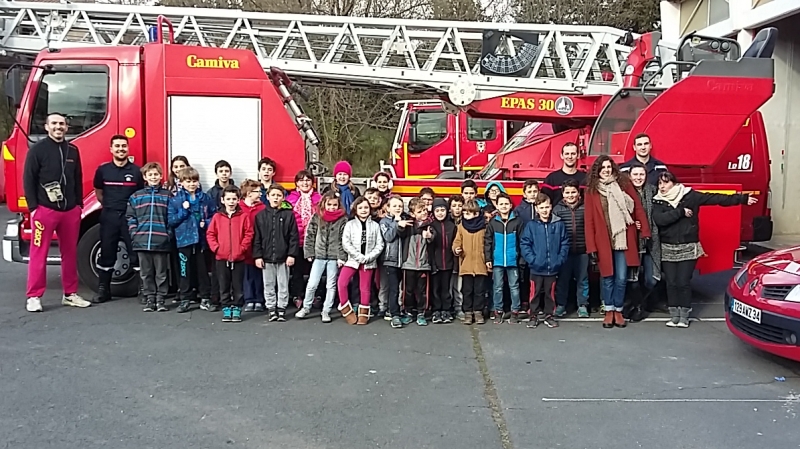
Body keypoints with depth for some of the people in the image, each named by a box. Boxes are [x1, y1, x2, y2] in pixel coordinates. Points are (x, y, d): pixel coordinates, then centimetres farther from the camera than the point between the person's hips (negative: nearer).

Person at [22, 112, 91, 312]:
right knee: (39, 254, -1)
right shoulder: (37, 149, -2)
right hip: (45, 209, -5)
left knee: (70, 253, 10)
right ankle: (33, 297, 6)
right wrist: (33, 206, -10)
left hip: (70, 210, 5)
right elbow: (28, 179, -4)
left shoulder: (73, 150, 12)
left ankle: (70, 294, 19)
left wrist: (79, 204, 11)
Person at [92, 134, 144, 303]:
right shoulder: (103, 170, 4)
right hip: (109, 216, 1)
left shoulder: (136, 171, 1)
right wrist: (109, 206, 15)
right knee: (106, 253, 6)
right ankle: (103, 290, 15)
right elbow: (98, 193, 17)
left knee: (137, 252, -1)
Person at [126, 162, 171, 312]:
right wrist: (134, 233, -2)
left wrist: (169, 235, -6)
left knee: (161, 272, 5)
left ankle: (161, 299, 13)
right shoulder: (136, 196, 9)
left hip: (161, 241, -2)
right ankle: (149, 299, 17)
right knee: (146, 273, 8)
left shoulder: (167, 196, 5)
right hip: (142, 241, 2)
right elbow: (130, 217, 9)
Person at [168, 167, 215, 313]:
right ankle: (185, 299, 17)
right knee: (185, 271, 6)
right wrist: (184, 211, -14)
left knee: (203, 270, 8)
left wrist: (207, 223, -9)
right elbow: (171, 221, -4)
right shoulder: (175, 200, 0)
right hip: (184, 240, -1)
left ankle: (205, 298, 17)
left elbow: (214, 216, 8)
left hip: (201, 239, 1)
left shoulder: (205, 198, 4)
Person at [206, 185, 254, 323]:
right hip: (221, 258, 2)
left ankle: (237, 308, 16)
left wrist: (242, 248, -10)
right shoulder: (217, 216, 3)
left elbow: (249, 234, -3)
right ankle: (226, 308, 19)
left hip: (238, 258, -1)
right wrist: (216, 248, -5)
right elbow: (210, 234, 5)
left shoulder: (244, 216, -2)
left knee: (238, 285, 5)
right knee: (224, 286, 9)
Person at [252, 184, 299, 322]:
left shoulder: (289, 214, -1)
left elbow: (294, 237, -2)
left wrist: (292, 254, -8)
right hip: (266, 258, 2)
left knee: (283, 285, 6)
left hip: (283, 258, -1)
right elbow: (257, 238, 3)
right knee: (268, 286, 9)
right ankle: (271, 309, 19)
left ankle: (281, 309, 17)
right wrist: (257, 256, -2)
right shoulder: (261, 215, 4)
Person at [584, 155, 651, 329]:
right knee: (607, 277, 8)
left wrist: (645, 232, -3)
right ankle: (609, 311, 23)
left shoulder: (624, 184, 4)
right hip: (604, 241, -1)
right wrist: (591, 247, -7)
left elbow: (638, 208, 4)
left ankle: (618, 310, 20)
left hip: (624, 240, 1)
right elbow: (589, 221, -3)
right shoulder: (592, 191, 0)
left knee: (621, 278, 3)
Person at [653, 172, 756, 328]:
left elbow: (715, 198, -2)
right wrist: (681, 212, -15)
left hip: (688, 248, -1)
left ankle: (684, 316, 12)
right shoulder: (658, 202, 1)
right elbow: (659, 219, -16)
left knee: (683, 282, -1)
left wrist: (742, 198, -4)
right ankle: (674, 315, 14)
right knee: (671, 283, 3)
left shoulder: (690, 196, -1)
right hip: (667, 249, 1)